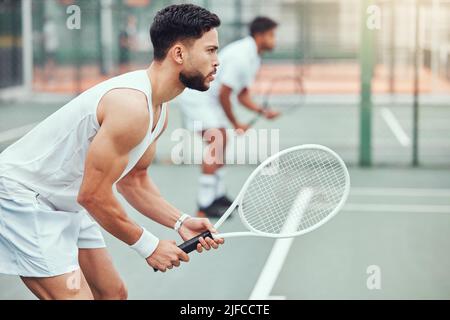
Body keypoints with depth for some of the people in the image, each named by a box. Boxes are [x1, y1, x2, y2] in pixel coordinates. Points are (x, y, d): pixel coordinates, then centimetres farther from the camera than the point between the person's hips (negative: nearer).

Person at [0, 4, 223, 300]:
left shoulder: (159, 110, 3)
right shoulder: (132, 106, -28)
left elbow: (133, 180, 13)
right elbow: (93, 195, -25)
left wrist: (180, 222, -1)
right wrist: (148, 245, -13)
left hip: (69, 203, 10)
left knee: (114, 294, 12)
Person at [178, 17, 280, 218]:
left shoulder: (252, 58, 10)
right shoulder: (241, 57, -24)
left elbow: (242, 95, 13)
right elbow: (223, 94, -22)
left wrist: (262, 111, -3)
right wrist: (236, 124, -10)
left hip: (208, 98, 11)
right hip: (196, 96, -11)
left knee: (222, 142, 16)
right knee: (216, 144, -19)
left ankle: (218, 196, 28)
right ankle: (204, 207, -18)